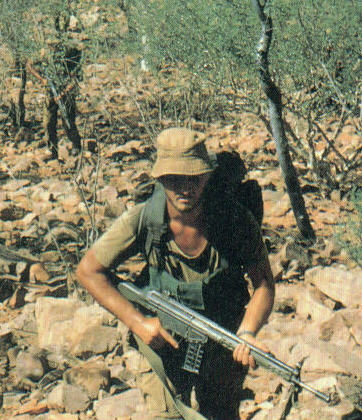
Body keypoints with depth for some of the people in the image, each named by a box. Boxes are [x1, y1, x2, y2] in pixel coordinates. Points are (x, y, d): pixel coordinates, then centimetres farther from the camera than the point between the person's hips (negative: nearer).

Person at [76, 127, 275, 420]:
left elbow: (263, 284, -10)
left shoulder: (237, 221, -20)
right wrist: (137, 322, -16)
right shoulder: (142, 220, -20)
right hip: (163, 339, 0)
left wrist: (247, 333, -28)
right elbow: (88, 270, -10)